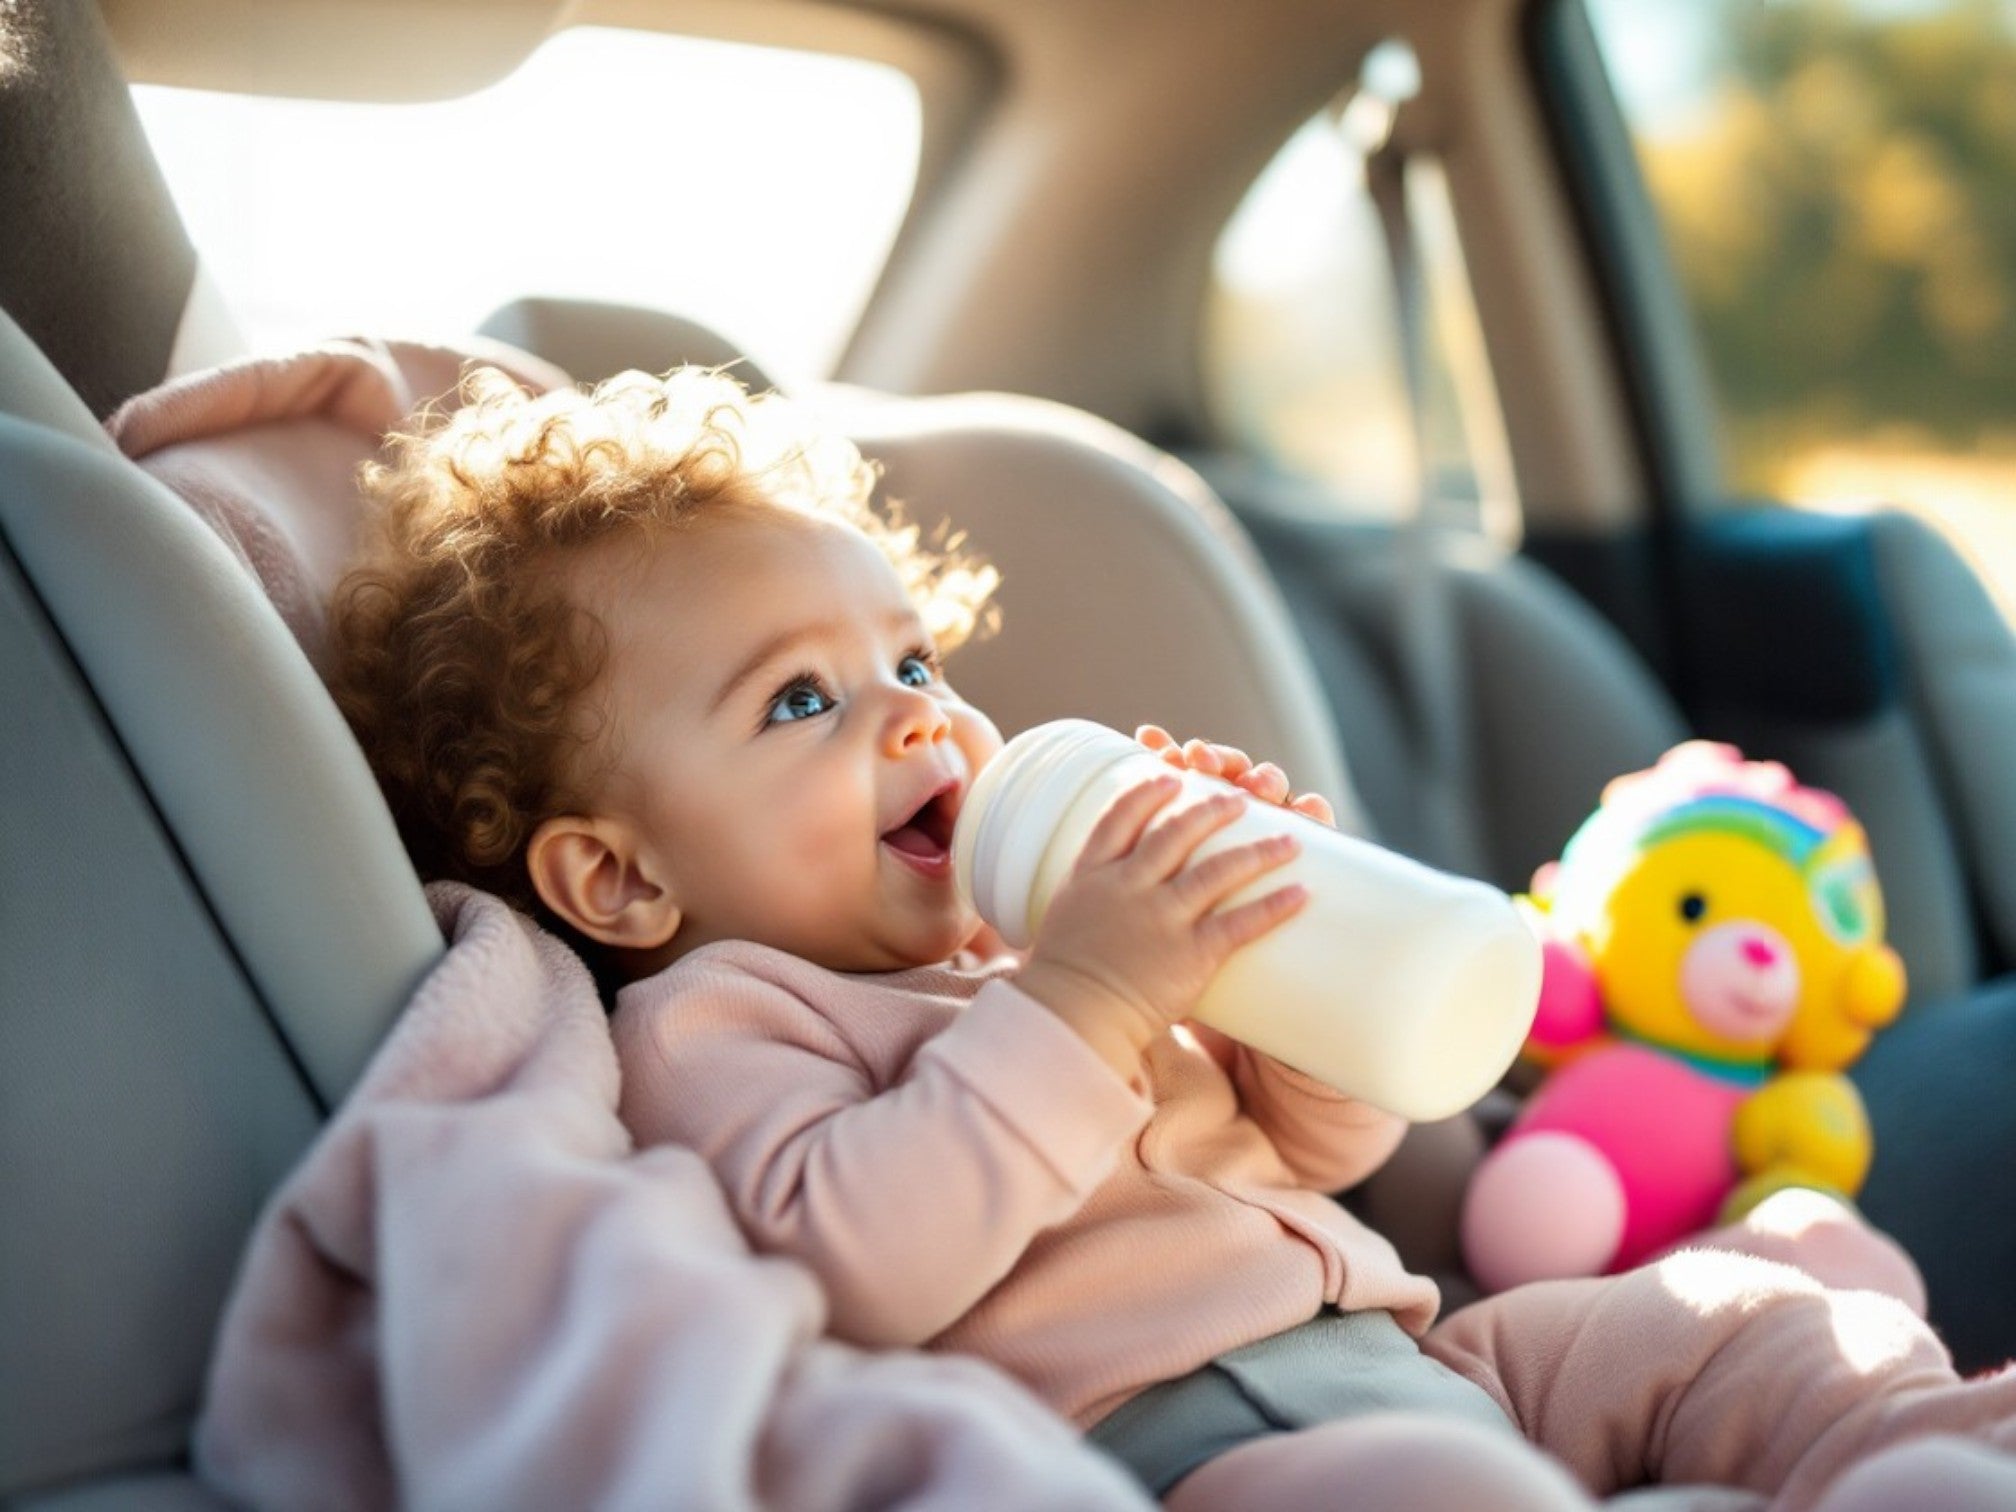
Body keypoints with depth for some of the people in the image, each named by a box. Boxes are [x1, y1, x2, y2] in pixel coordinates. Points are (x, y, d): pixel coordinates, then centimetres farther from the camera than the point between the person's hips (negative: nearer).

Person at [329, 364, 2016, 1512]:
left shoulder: (1036, 934, 24)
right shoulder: (707, 1022, 1)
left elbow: (1320, 1145, 25)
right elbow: (856, 1266, -20)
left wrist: (1281, 933, 6)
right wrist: (1073, 1001, -20)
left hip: (1398, 1352, 9)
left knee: (1740, 1316, 3)